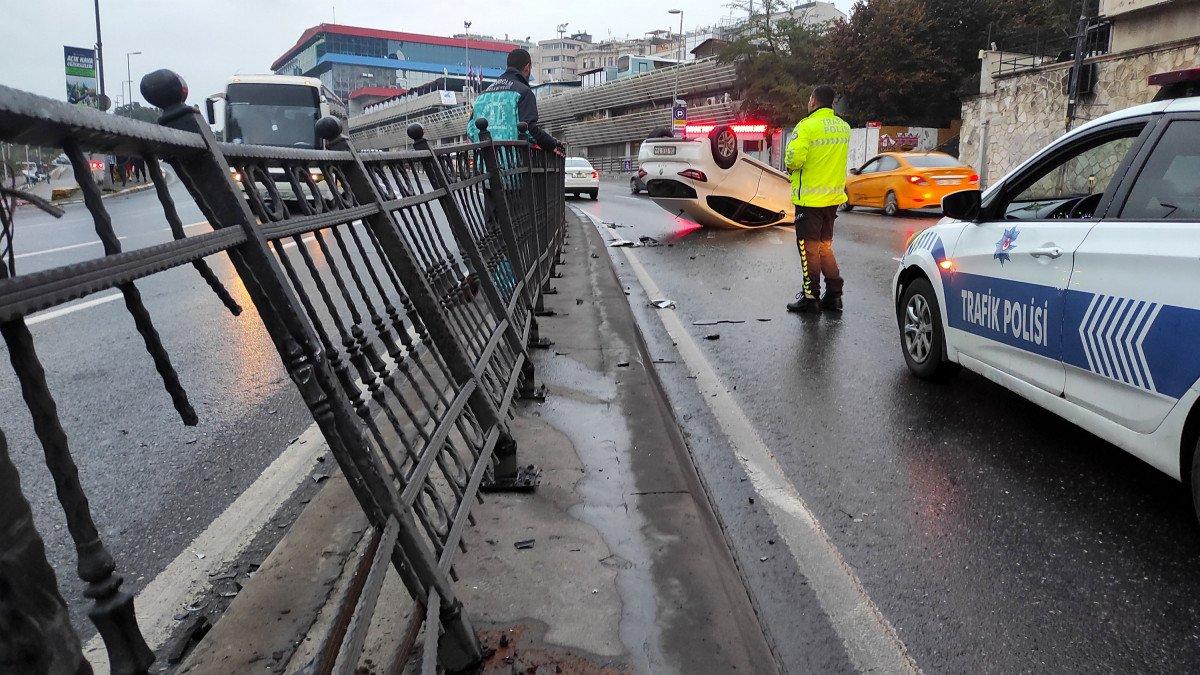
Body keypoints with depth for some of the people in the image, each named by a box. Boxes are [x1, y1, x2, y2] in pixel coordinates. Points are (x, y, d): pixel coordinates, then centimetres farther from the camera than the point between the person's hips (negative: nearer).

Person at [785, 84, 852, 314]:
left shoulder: (807, 125, -15)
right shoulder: (844, 127, 9)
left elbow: (794, 159, -23)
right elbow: (839, 158, 15)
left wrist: (790, 166, -2)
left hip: (809, 198, -7)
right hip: (833, 196, 7)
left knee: (809, 248, 1)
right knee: (825, 245, 17)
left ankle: (810, 298, 5)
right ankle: (833, 296, 18)